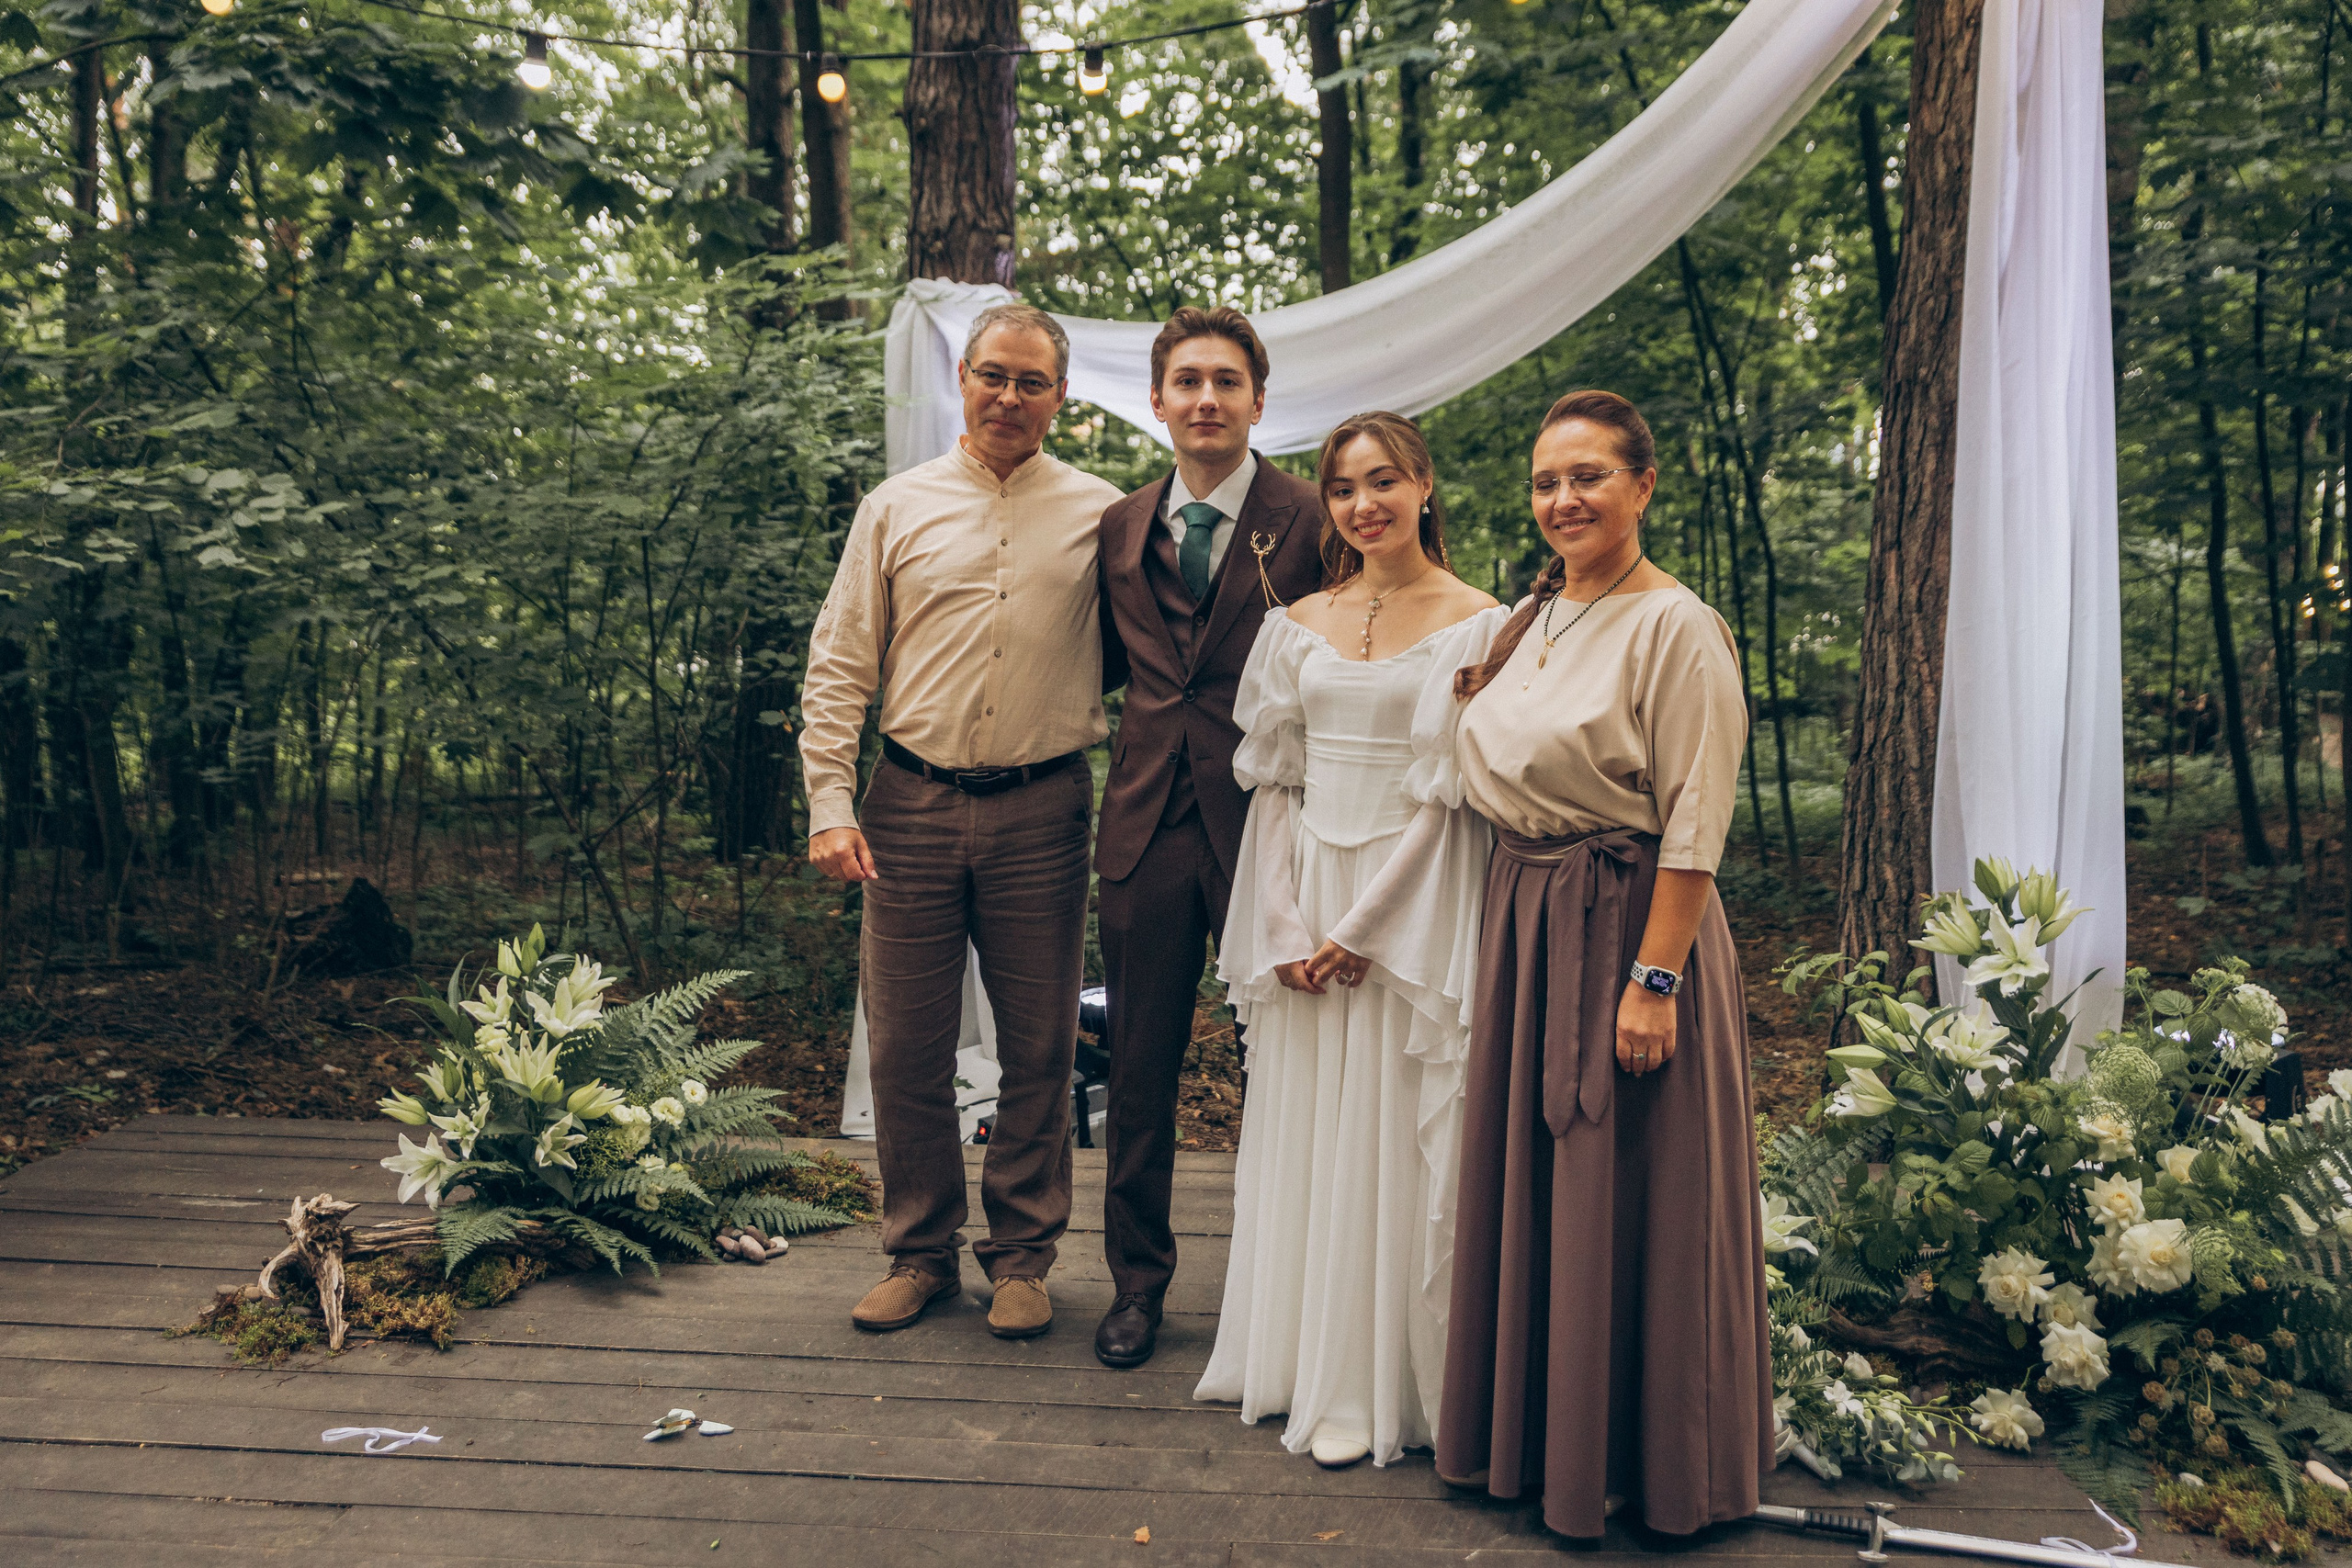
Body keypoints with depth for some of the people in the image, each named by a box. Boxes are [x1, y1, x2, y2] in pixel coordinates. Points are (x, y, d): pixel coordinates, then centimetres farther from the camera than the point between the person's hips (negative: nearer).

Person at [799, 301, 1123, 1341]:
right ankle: (920, 1251, 24)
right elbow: (838, 669, 5)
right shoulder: (897, 508, 7)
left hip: (1042, 810, 0)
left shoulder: (1101, 514, 6)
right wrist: (830, 804, -3)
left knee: (1039, 1048, 7)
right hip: (912, 804, 1)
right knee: (906, 1045, 6)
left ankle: (1021, 1256, 24)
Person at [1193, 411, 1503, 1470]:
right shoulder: (1298, 625, 9)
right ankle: (1298, 1358, 27)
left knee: (1393, 1143, 2)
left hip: (1412, 912, -4)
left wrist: (1361, 928, -12)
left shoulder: (1478, 625, -3)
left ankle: (1373, 1387, 15)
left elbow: (1451, 795, -9)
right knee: (1299, 1134, 11)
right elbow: (1272, 783, 7)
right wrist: (1284, 927, -4)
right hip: (1304, 910, 4)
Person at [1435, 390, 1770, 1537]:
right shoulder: (1530, 618, 11)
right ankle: (1532, 1429, 32)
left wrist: (1655, 978, -20)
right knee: (1523, 1176, 15)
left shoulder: (1675, 628, -13)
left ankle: (1631, 1455, 22)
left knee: (1620, 1197, 3)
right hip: (1520, 919, 8)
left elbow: (1694, 824, -17)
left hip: (1625, 920, -8)